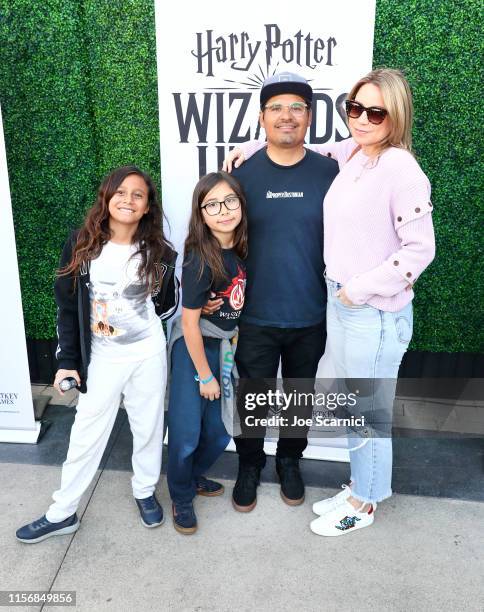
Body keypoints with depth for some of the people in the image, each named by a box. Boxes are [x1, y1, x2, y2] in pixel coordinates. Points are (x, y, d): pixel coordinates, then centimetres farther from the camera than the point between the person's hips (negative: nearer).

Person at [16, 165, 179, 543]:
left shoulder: (159, 253, -6)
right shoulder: (82, 245, -6)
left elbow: (168, 305, 6)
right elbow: (68, 306, -2)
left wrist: (136, 322, -11)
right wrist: (68, 359, -4)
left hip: (148, 355, 0)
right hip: (101, 358, 0)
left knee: (148, 427, 14)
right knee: (86, 435, 8)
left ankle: (145, 492, 38)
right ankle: (62, 513, 25)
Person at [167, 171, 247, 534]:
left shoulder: (242, 246, -10)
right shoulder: (201, 259, -25)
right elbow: (190, 323, -19)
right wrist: (205, 376, -11)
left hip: (227, 345, 6)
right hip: (193, 346, -6)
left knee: (220, 432, 12)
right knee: (186, 434, 0)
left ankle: (193, 476, 40)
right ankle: (182, 498, 27)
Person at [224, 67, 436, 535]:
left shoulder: (401, 169, -19)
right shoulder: (350, 155, 4)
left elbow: (420, 249, -19)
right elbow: (304, 148, 25)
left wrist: (362, 288, -18)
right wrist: (253, 147, 17)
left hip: (376, 314, -8)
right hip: (339, 303, 8)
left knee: (370, 414, 10)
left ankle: (364, 504, 31)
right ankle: (359, 487, 40)